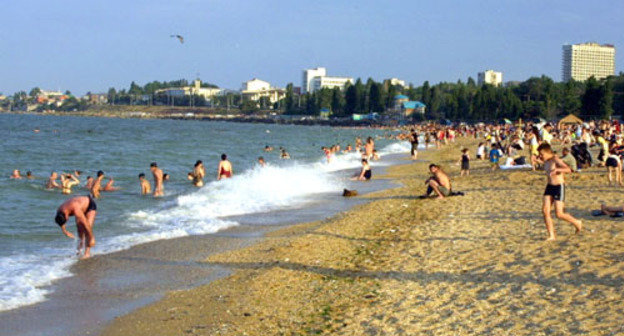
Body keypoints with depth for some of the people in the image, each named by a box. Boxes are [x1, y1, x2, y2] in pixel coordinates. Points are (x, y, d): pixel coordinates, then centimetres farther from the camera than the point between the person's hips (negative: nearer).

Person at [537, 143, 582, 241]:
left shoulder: (556, 160, -16)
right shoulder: (546, 162, 9)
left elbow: (568, 170, -32)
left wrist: (556, 170, -45)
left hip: (559, 187, -8)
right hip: (549, 187, 8)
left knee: (559, 214, -7)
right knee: (545, 211, -7)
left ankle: (577, 223, 20)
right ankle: (551, 236, -1)